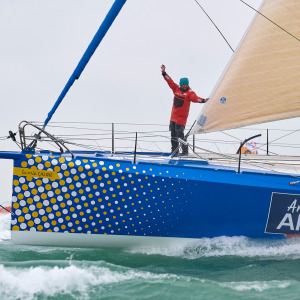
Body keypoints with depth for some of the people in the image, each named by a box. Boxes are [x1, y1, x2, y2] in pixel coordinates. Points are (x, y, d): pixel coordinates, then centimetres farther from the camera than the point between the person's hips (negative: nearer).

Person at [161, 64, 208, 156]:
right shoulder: (176, 89, 8)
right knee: (173, 133, 11)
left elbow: (195, 98, -25)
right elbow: (170, 81, 11)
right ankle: (174, 150, 21)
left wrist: (203, 100, -43)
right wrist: (164, 73, 7)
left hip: (182, 116, -6)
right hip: (173, 115, 6)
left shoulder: (189, 92, -8)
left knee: (180, 134, -14)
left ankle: (185, 151, -8)